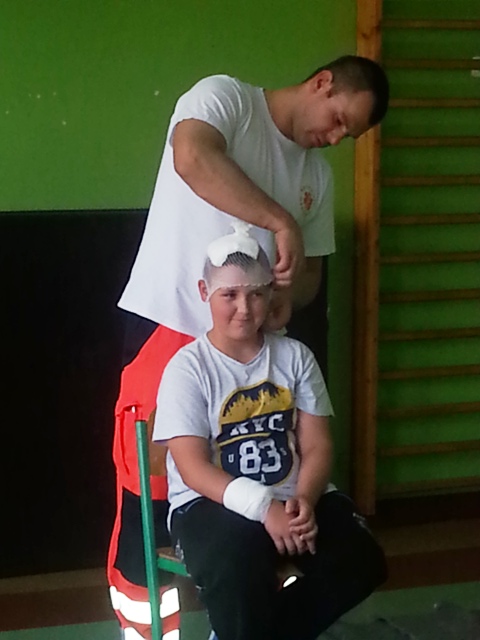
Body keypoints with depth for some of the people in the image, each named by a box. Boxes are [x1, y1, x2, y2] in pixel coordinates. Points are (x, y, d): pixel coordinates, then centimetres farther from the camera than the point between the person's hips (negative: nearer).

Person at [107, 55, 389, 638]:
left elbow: (311, 270, 18)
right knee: (151, 482, 1)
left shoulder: (319, 174, 14)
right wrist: (281, 222, -26)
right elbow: (192, 157, -26)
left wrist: (287, 297, -5)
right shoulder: (225, 97, -4)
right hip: (168, 325, -6)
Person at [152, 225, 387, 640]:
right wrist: (264, 507, -28)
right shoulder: (187, 367, -7)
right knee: (238, 569, -36)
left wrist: (303, 500, -20)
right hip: (212, 503, -4)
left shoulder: (295, 356, 4)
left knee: (361, 560, -19)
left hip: (293, 497, 5)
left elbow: (317, 447, 2)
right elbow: (193, 468, -14)